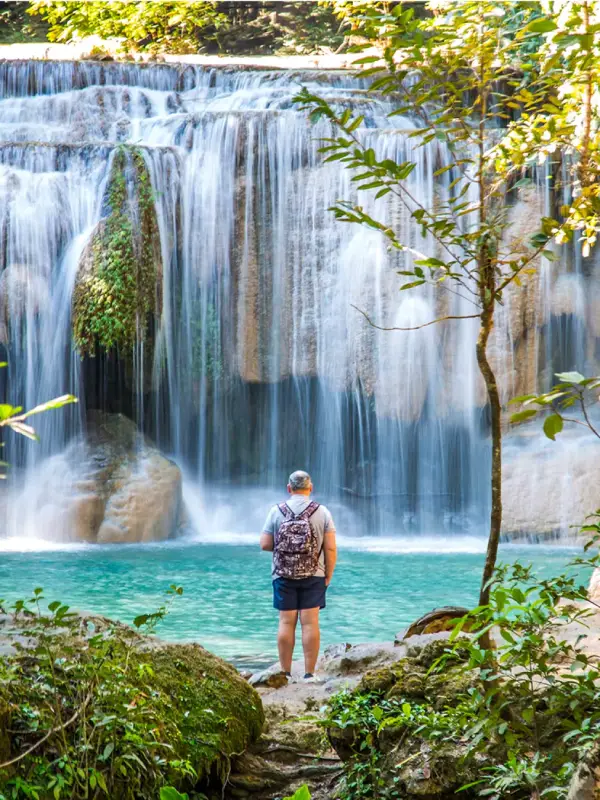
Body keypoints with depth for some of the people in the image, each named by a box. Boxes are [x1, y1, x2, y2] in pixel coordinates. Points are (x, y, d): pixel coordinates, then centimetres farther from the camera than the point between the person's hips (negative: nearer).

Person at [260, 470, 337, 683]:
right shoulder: (322, 512, -3)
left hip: (283, 576, 1)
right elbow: (331, 548, -6)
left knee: (286, 623, 4)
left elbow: (265, 544, -3)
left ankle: (285, 673, 6)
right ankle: (309, 674, 0)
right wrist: (328, 575, 4)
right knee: (310, 624, 0)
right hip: (313, 576, 0)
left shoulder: (276, 512, -2)